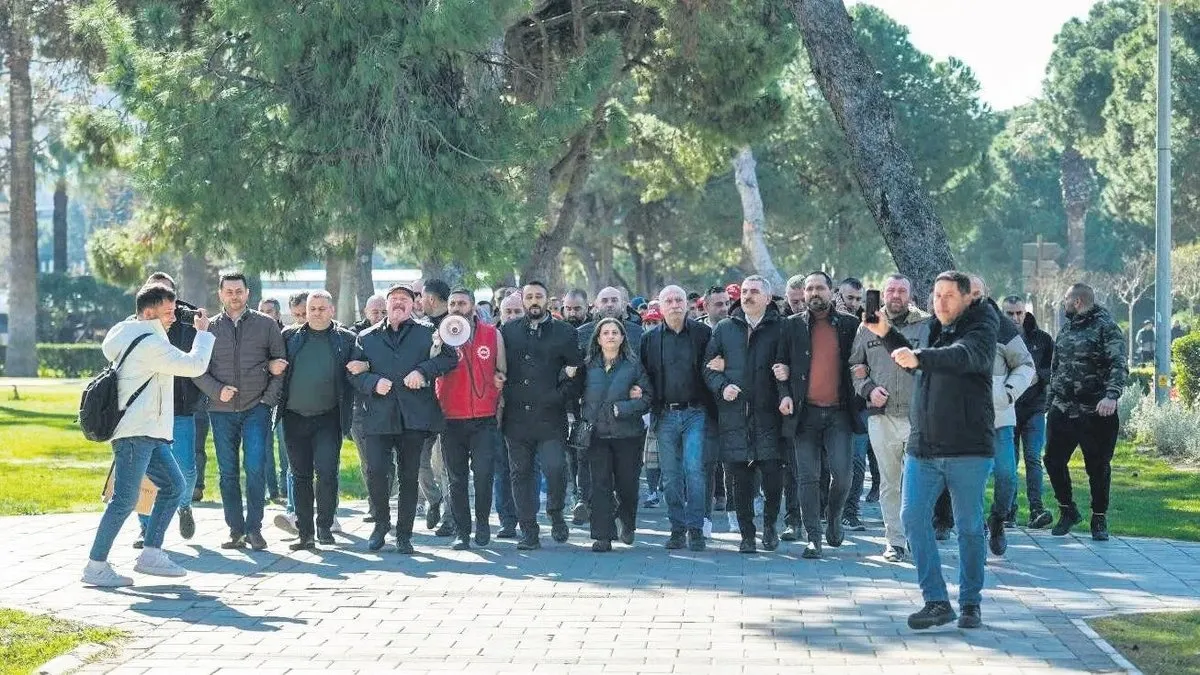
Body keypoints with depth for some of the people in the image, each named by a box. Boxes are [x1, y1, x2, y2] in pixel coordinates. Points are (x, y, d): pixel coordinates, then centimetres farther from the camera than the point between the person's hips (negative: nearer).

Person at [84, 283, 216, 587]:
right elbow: (195, 365, -17)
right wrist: (203, 332, -1)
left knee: (174, 485, 13)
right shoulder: (150, 344, -16)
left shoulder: (128, 335, 13)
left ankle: (150, 555, 14)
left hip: (150, 435, 11)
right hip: (135, 433, -11)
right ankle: (95, 567, -9)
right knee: (125, 499, -11)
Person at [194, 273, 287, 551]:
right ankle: (236, 531, 10)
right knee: (228, 472, 4)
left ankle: (254, 528, -4)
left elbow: (281, 364, 6)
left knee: (255, 467, -12)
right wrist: (217, 390, -10)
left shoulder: (266, 324, 6)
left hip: (256, 408, -2)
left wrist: (270, 398, -3)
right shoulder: (210, 328, 8)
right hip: (221, 411, 2)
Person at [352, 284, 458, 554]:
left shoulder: (427, 333, 12)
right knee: (375, 471, -12)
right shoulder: (367, 337, 15)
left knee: (409, 476, 3)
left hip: (414, 417, 0)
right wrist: (373, 382, -9)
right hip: (377, 415, 0)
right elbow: (354, 372, 10)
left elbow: (449, 358, 3)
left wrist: (423, 371, -11)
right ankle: (381, 522, 11)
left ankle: (404, 534, 13)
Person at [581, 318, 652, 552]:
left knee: (627, 484, 6)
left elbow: (648, 398, -2)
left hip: (627, 433, -1)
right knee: (600, 484, -5)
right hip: (597, 433, 1)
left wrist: (620, 408, -14)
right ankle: (603, 537, -3)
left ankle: (627, 524, 34)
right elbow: (580, 397, 8)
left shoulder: (634, 365, 2)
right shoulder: (588, 366, 6)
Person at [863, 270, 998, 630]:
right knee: (913, 517, -4)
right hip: (923, 446, 6)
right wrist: (887, 334, 16)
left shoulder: (980, 328, -7)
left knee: (970, 527, 2)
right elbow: (914, 363, 32)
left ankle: (971, 603, 15)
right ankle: (936, 601, 0)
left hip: (968, 448, -6)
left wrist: (919, 357, -45)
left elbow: (965, 355, -30)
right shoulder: (935, 328, 15)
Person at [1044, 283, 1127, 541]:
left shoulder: (1106, 328, -8)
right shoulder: (1065, 331, 15)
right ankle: (1067, 510, 22)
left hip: (1096, 413, -6)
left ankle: (1099, 520, 15)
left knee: (1098, 467, 2)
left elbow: (1119, 366, -18)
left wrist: (1111, 395, -33)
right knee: (1054, 461, 5)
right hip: (1062, 411, 7)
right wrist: (1049, 402, 18)